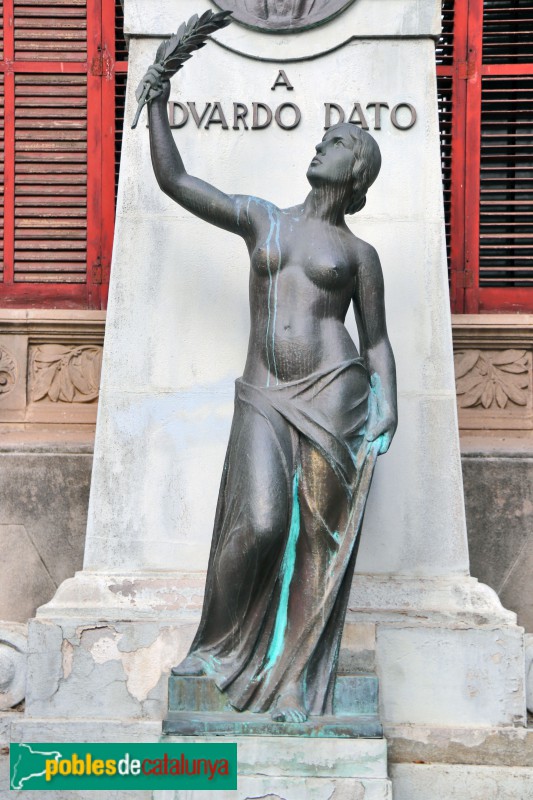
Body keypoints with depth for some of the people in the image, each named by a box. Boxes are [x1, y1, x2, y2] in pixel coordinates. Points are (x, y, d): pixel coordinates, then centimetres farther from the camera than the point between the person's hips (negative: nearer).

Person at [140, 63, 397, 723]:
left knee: (320, 535, -7)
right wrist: (158, 103, 13)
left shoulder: (358, 254, 14)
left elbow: (377, 341, 13)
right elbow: (173, 180, 16)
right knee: (261, 525, -17)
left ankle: (295, 678, -1)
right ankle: (216, 648, 3)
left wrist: (387, 407, -3)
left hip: (333, 394, -1)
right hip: (264, 399, 1)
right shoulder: (260, 219, 18)